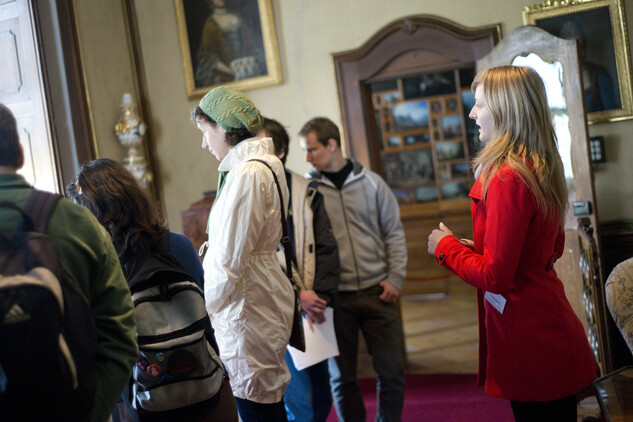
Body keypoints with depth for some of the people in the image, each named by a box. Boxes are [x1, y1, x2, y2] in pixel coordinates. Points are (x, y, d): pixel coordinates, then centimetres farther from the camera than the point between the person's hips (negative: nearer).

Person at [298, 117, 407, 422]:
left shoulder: (371, 182, 3)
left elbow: (394, 233, 7)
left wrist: (395, 278, -1)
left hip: (376, 292, 1)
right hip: (334, 297, -1)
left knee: (392, 371, 5)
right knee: (341, 377, 8)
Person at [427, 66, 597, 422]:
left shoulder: (507, 179, -21)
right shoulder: (541, 171, 8)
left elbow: (494, 275, -22)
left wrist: (446, 245, -5)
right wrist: (477, 248, 15)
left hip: (530, 339, -10)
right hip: (553, 326, 10)